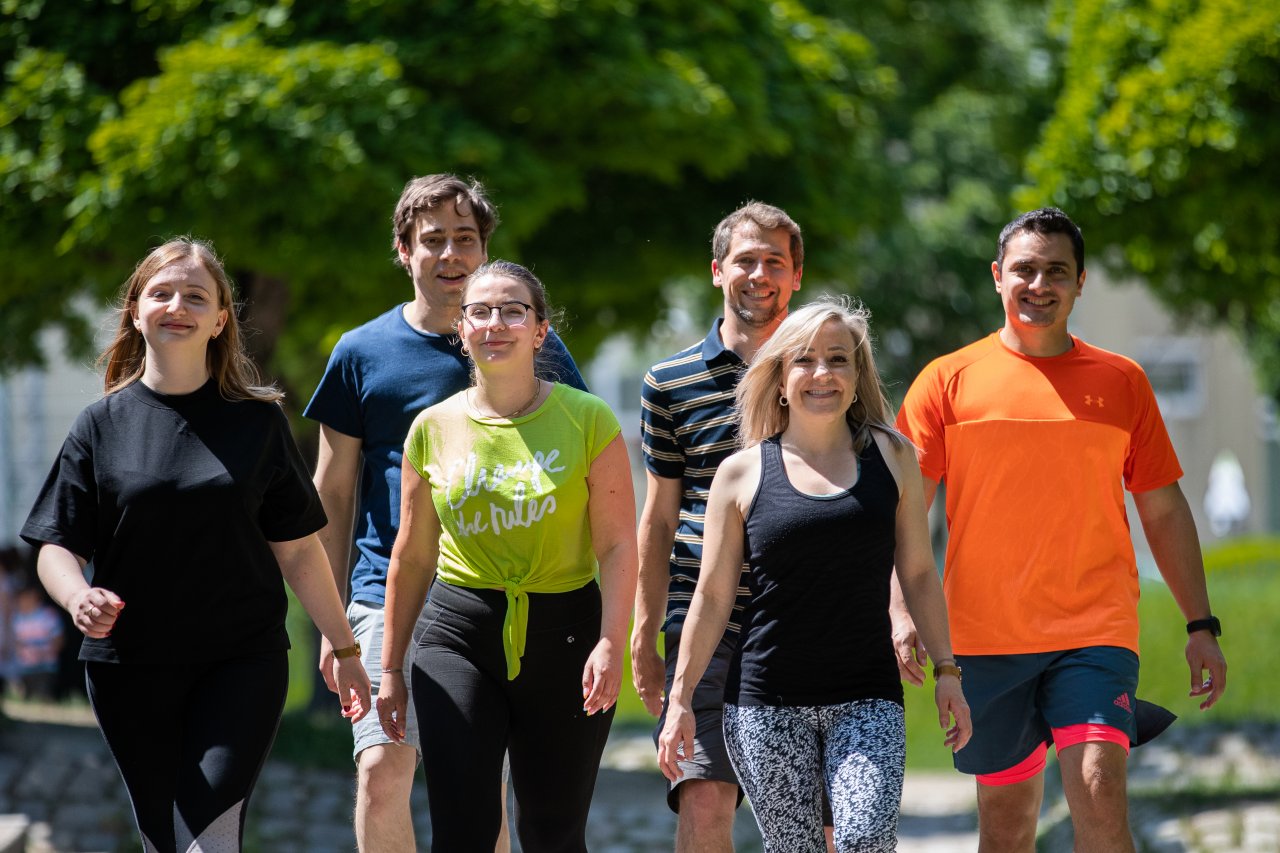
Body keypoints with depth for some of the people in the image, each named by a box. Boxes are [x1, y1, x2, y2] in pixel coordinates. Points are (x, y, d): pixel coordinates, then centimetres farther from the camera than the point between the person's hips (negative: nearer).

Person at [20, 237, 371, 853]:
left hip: (242, 663, -1)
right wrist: (79, 599, -19)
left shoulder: (258, 423, 6)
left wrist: (344, 648, 8)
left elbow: (297, 549, 9)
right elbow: (57, 546, 3)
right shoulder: (101, 426, 5)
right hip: (130, 669, 1)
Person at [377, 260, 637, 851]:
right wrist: (390, 668, 14)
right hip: (460, 635, 1)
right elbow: (412, 558, 12)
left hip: (563, 633, -1)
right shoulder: (434, 429, 4)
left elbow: (618, 546, -5)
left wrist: (610, 645, -17)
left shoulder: (587, 420, -3)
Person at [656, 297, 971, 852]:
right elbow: (712, 596, 7)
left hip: (867, 698, 0)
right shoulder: (743, 474, 4)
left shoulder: (892, 458, 7)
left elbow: (919, 575, 13)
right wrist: (680, 698, 4)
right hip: (765, 701, 0)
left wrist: (946, 670, 9)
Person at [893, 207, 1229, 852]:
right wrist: (902, 610, -12)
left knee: (1099, 791, -18)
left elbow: (1164, 511, 14)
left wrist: (1201, 626, 9)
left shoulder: (1120, 382, 9)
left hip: (1096, 631, 0)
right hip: (984, 639, 0)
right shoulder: (949, 381, 5)